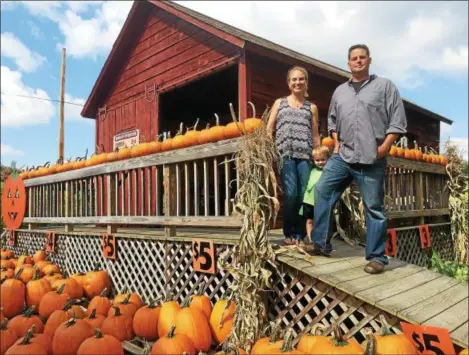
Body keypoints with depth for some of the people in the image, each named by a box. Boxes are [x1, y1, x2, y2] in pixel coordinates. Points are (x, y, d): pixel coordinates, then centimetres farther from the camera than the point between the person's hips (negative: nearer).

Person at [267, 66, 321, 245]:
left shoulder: (312, 107, 20)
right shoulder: (279, 103, 18)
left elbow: (315, 136, 17)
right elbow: (268, 129, 11)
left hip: (305, 155, 2)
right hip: (285, 154, -1)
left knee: (304, 194, -5)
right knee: (290, 194, -11)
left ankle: (299, 234, 6)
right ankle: (288, 233, 4)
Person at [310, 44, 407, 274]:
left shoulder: (385, 85, 5)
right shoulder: (340, 91, 17)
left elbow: (398, 119, 0)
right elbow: (332, 120, 26)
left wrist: (385, 146, -10)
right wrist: (336, 142, 12)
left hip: (372, 159, -4)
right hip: (342, 156, 5)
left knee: (374, 207, 0)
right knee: (322, 191, -2)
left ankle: (376, 257, 9)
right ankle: (321, 244, 8)